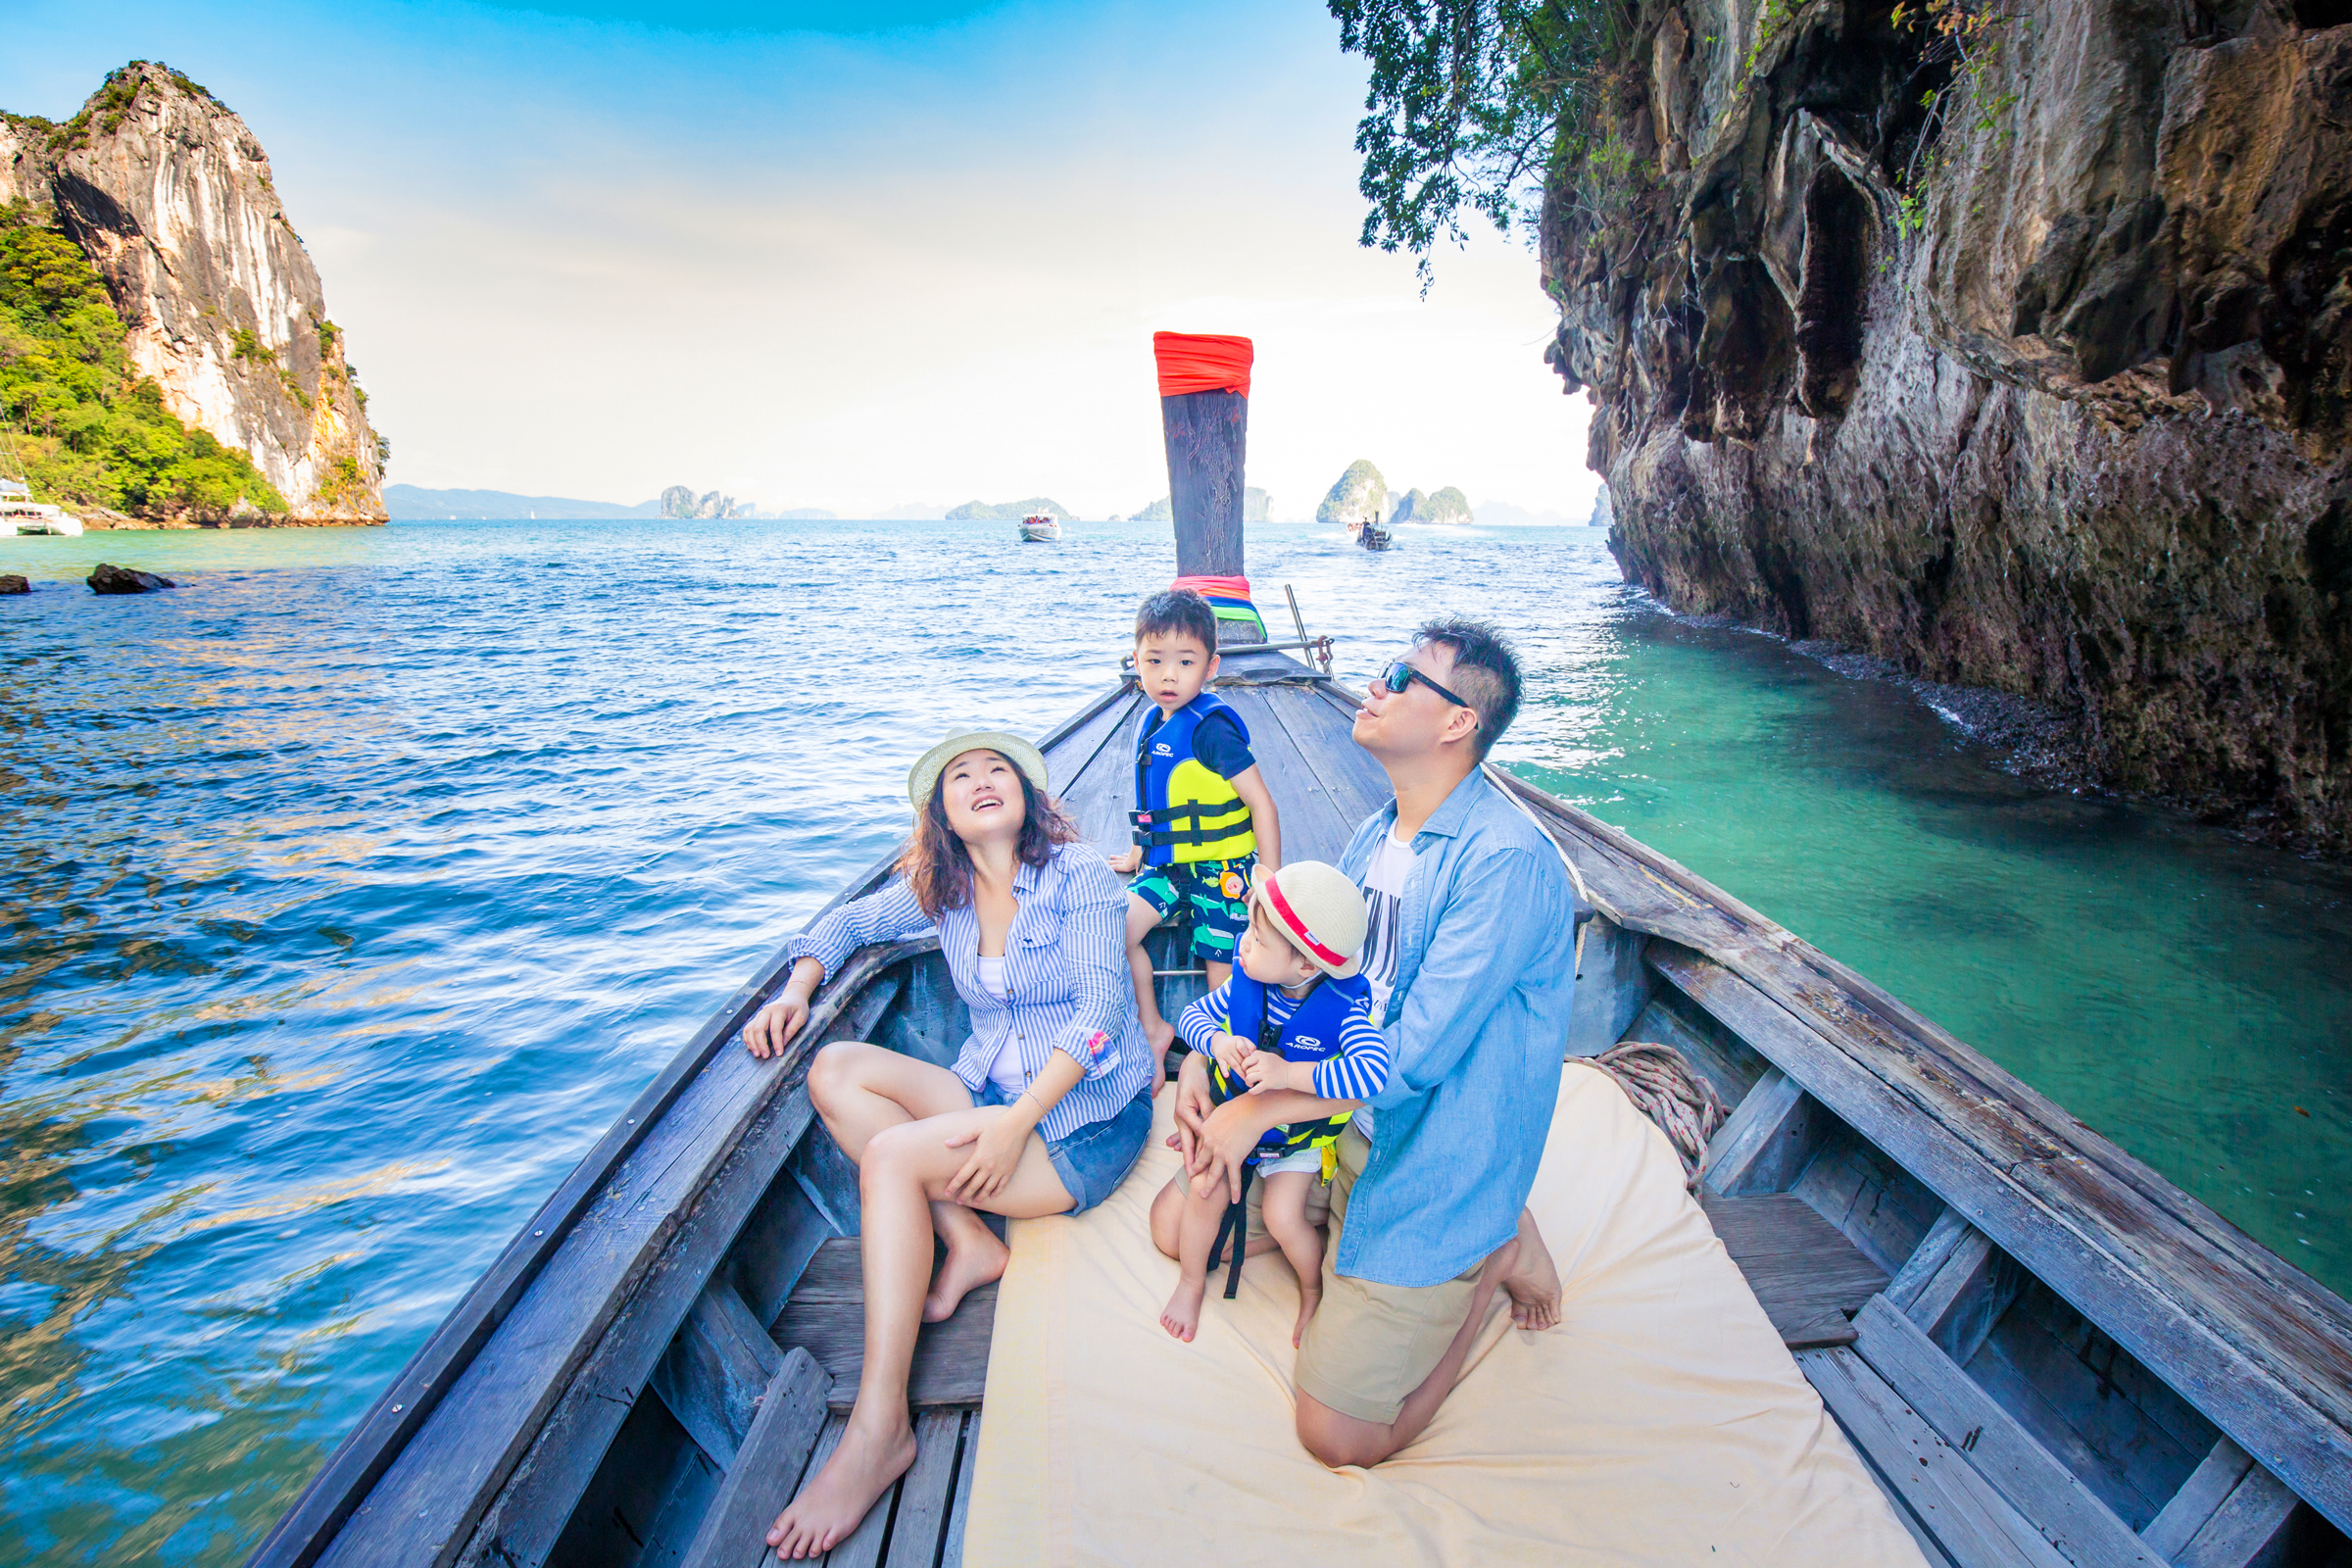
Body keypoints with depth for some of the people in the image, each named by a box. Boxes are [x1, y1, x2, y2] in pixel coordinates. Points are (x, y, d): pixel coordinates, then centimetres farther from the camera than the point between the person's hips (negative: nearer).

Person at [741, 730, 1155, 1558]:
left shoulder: (1080, 875, -11)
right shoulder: (940, 892, 7)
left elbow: (1101, 1007, -18)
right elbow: (847, 923, 20)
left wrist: (1017, 1120, -27)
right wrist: (796, 989, -2)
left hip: (1088, 1119, -6)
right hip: (988, 1092, 7)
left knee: (892, 1155, -25)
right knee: (837, 1069, -11)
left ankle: (880, 1427, -20)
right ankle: (969, 1242, -9)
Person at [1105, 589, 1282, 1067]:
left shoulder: (1211, 728, -19)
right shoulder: (1150, 723, 5)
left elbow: (1261, 803, -18)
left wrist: (1270, 883, -18)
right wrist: (1141, 852, 23)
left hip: (1222, 870, -7)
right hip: (1169, 865, 7)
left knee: (1223, 975, 1)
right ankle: (1153, 1029, 10)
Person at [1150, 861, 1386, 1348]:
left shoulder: (1343, 1008, -29)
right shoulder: (1246, 984, -17)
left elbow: (1373, 1071, -47)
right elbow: (1191, 1015, -3)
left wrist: (1288, 1073, -46)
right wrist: (1216, 1040, -27)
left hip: (1297, 1134, -3)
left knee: (1283, 1217, -19)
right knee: (1205, 1190, -14)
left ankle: (1314, 1289, 17)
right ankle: (1192, 1281, 18)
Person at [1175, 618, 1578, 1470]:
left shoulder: (1505, 862, -26)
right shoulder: (1373, 837, 3)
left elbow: (1414, 1057, -27)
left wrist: (1259, 1109, -20)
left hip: (1435, 1168, -8)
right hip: (1345, 1124, 8)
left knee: (1340, 1437, -5)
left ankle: (1493, 1253, 13)